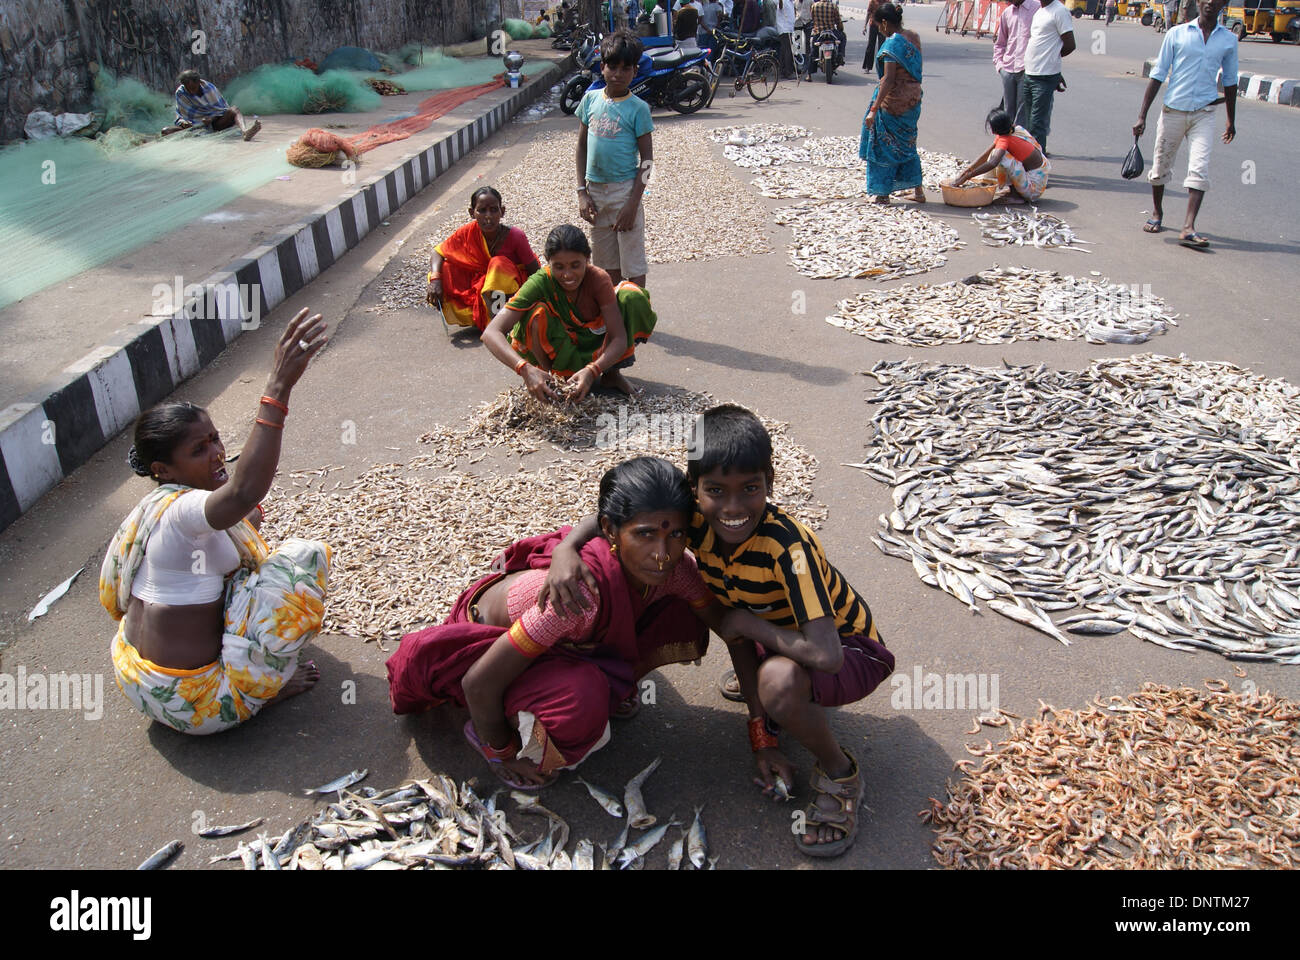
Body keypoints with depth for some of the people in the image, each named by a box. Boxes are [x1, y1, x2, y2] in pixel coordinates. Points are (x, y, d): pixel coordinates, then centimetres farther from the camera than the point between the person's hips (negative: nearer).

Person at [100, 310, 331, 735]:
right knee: (306, 557, -16)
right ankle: (262, 685, -2)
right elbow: (245, 490, -51)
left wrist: (242, 523, 15)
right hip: (190, 701, -9)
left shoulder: (152, 506, 1)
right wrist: (278, 388, -56)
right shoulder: (182, 510, -29)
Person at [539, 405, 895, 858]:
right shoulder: (699, 521, -18)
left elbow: (825, 655, -43)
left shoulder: (787, 545, -36)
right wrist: (566, 547, -30)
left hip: (852, 650, -6)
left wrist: (742, 623, -29)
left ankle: (839, 774, -5)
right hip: (780, 637, 6)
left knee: (779, 681, -36)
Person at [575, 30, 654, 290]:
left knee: (633, 265, 0)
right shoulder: (591, 99, 4)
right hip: (595, 190, 4)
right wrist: (582, 192, 2)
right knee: (608, 263, 13)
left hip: (624, 190, -4)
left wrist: (632, 203, -14)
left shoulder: (638, 108, -7)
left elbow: (647, 159, -7)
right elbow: (582, 146, 10)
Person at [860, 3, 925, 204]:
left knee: (884, 146, 5)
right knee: (907, 144, 19)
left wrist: (874, 109, -25)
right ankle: (917, 189, 22)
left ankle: (882, 193, 12)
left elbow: (889, 80, -24)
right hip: (913, 98, 8)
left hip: (893, 99, -8)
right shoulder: (914, 38, 6)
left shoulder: (892, 43, -18)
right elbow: (914, 70, 14)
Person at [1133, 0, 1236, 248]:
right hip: (1172, 111, 0)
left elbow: (1229, 81, 17)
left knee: (1200, 169, -13)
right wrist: (1142, 116, -4)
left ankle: (1188, 228, -18)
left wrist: (1231, 121, 23)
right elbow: (1158, 75, 2)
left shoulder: (1229, 40, 7)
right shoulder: (1177, 34, 1)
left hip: (1203, 114, 0)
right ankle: (1157, 213, 33)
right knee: (1160, 167, 9)